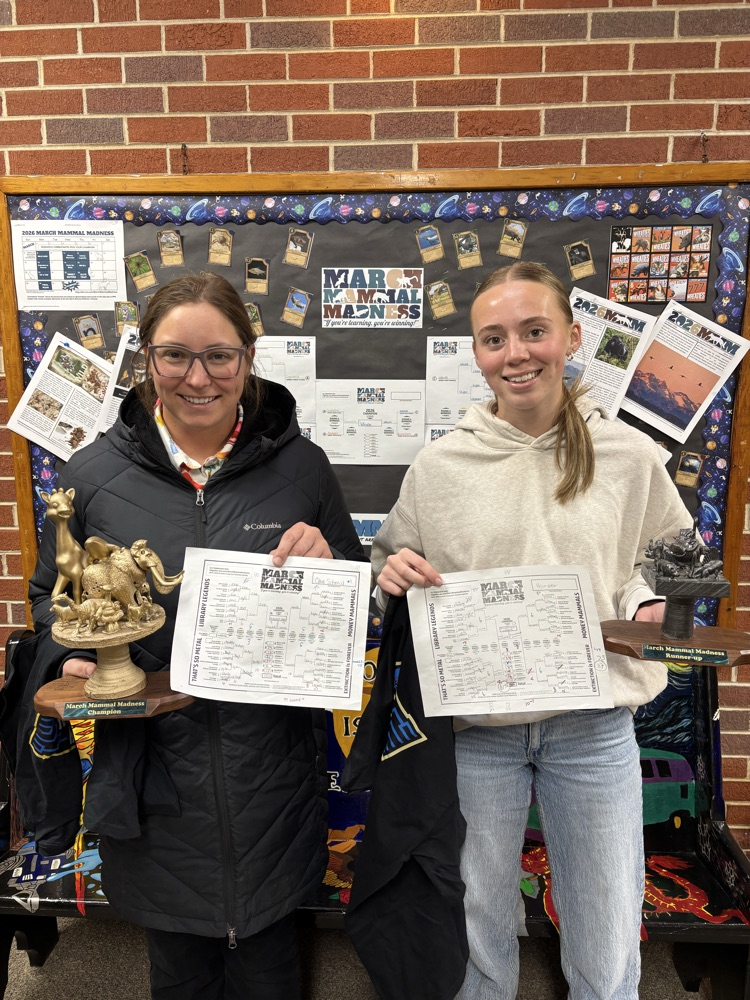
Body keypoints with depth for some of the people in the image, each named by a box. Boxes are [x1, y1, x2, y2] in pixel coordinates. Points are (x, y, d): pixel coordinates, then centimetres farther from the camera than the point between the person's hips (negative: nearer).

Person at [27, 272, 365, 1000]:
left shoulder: (301, 465, -6)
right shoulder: (92, 474, -6)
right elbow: (52, 595, 8)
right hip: (152, 770, 1)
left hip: (271, 774, 0)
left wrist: (327, 563, -18)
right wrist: (75, 657, -11)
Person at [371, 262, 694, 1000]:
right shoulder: (440, 466, -5)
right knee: (479, 932, 21)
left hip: (594, 727, 1)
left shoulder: (629, 455, -4)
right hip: (476, 725, 0)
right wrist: (393, 573, -16)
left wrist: (650, 605, -11)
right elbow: (391, 565, 6)